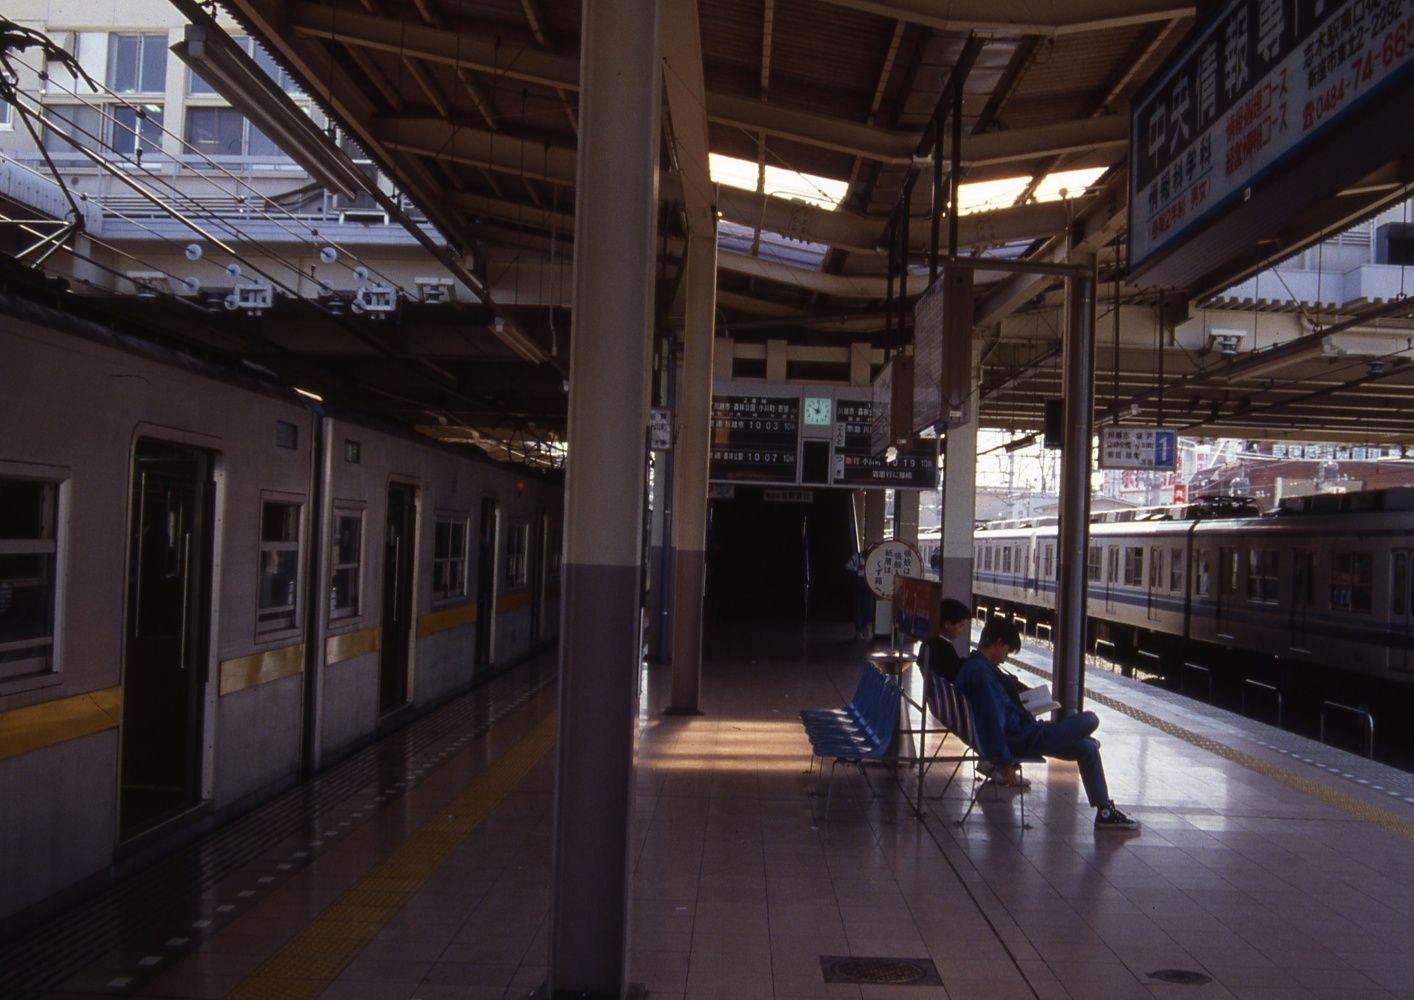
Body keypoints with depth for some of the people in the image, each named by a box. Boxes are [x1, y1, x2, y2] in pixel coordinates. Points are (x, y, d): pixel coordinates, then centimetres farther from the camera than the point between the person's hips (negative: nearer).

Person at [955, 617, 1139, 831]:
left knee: (1088, 749, 15)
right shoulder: (982, 673, -24)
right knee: (1090, 720, -2)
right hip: (1020, 740, -11)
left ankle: (1105, 811, 27)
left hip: (1016, 735, 11)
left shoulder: (973, 665, 10)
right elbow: (992, 721, -27)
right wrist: (1004, 762, -23)